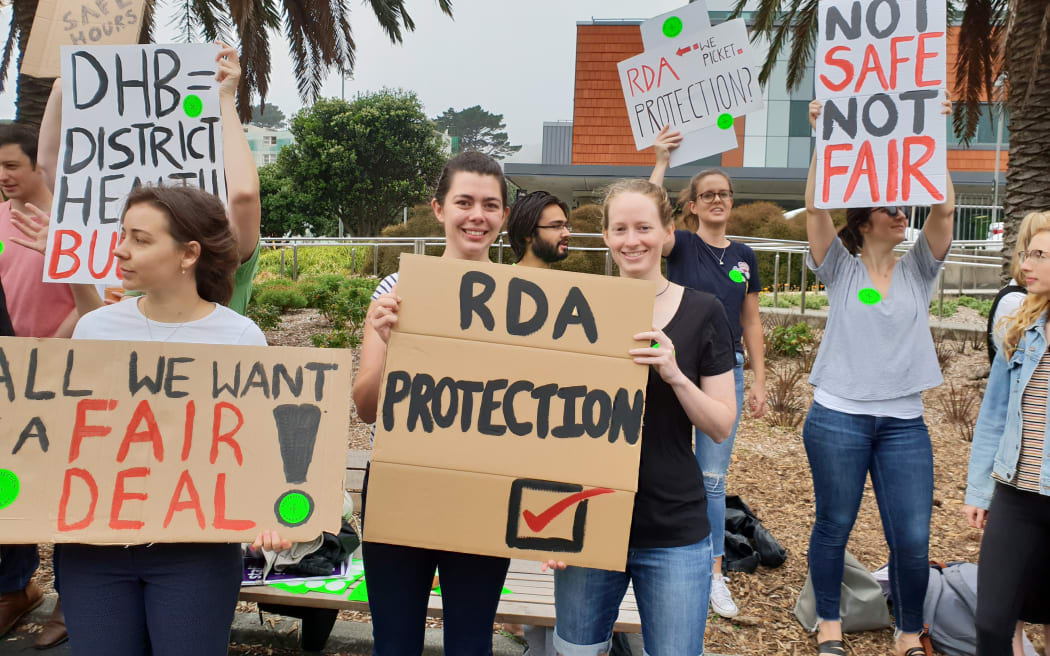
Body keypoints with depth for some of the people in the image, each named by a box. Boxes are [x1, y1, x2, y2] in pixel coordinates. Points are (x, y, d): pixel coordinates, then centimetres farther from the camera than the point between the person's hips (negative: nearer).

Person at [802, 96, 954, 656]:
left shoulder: (918, 270, 8)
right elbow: (815, 209, -12)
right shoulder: (840, 268, 2)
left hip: (904, 423, 2)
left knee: (913, 538, 1)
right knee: (834, 526, 8)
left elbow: (943, 209, -6)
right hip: (837, 417, -2)